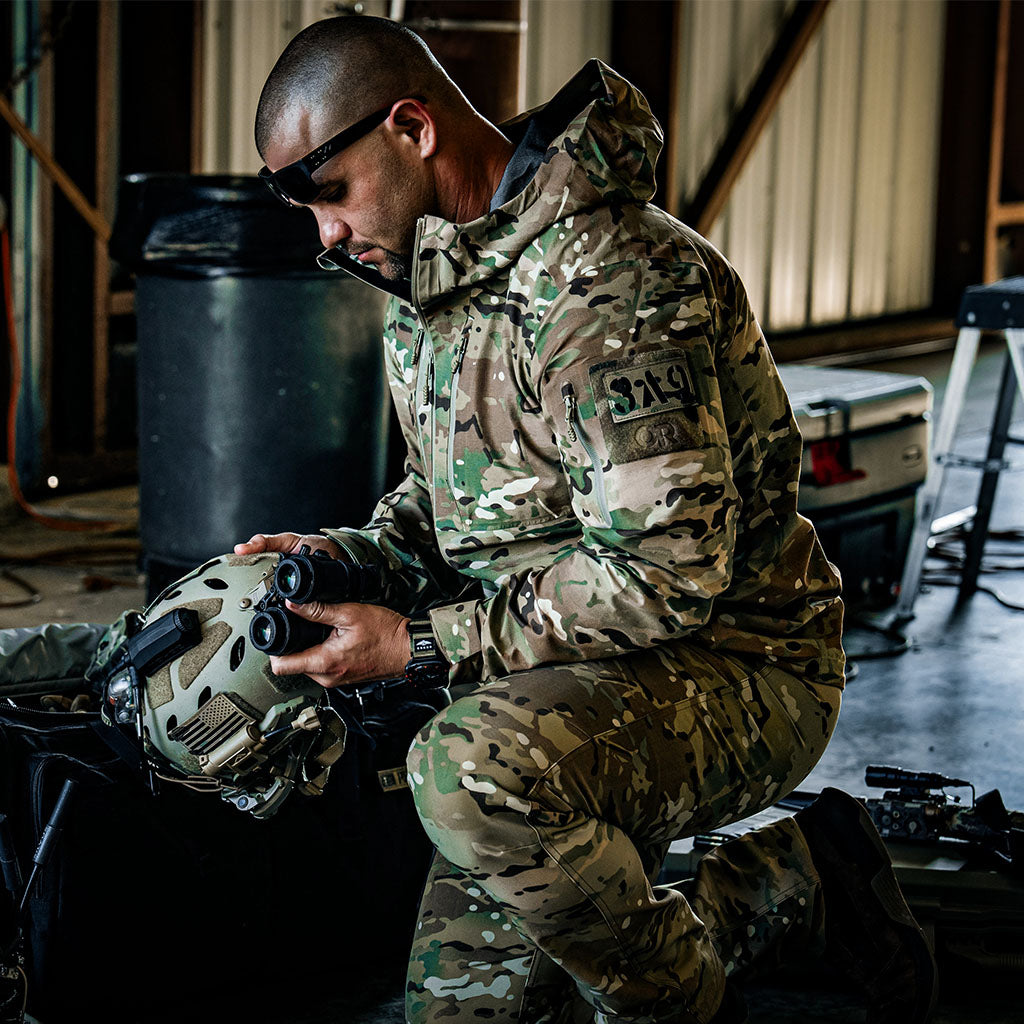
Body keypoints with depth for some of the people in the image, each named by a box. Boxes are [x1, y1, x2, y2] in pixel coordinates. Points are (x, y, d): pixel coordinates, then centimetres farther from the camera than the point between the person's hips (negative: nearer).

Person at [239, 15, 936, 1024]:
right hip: (562, 678, 10)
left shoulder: (608, 277, -23)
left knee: (477, 768, -38)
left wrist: (419, 641, -23)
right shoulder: (425, 288, 9)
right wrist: (342, 557, -1)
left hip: (727, 667, -10)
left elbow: (668, 571, -28)